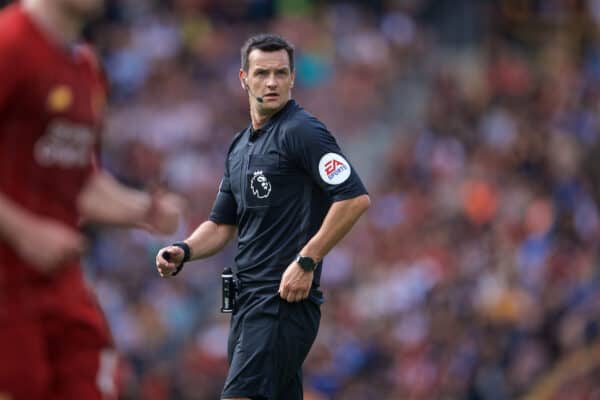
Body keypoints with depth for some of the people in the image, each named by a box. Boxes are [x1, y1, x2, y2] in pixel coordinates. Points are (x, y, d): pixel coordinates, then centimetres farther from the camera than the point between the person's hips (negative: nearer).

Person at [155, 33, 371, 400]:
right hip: (248, 300, 9)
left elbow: (355, 198, -17)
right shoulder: (240, 147, 19)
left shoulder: (302, 131, -9)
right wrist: (183, 252, 4)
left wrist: (306, 262, -19)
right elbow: (222, 224, 24)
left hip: (286, 299, -9)